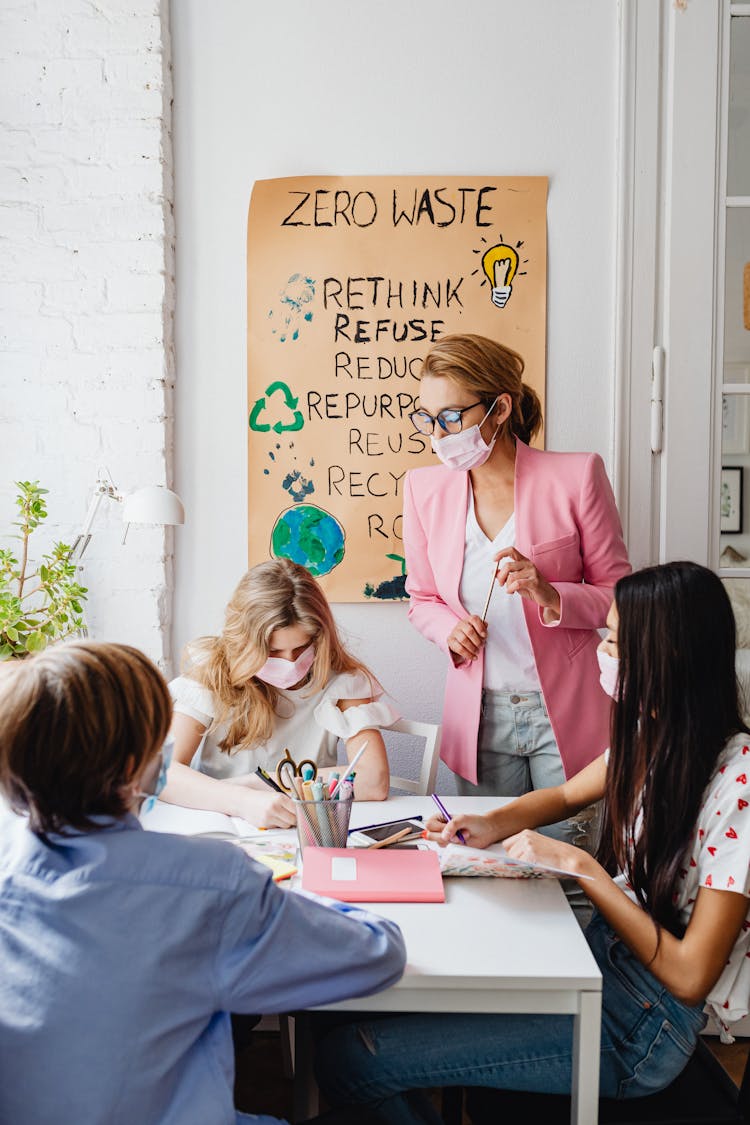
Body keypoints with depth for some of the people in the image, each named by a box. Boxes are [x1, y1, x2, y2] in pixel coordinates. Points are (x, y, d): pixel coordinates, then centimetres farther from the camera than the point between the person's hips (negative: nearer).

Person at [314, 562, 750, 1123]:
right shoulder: (652, 734, 1)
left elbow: (690, 976, -22)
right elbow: (565, 795, 18)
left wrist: (580, 866, -19)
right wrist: (493, 825, -1)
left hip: (641, 1028, -8)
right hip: (602, 959, 8)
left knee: (350, 1059, -13)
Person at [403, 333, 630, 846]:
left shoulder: (576, 476, -10)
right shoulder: (424, 487, 1)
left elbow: (618, 593, -3)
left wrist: (552, 596, -22)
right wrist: (451, 629, -9)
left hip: (566, 713, -3)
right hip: (480, 715, 3)